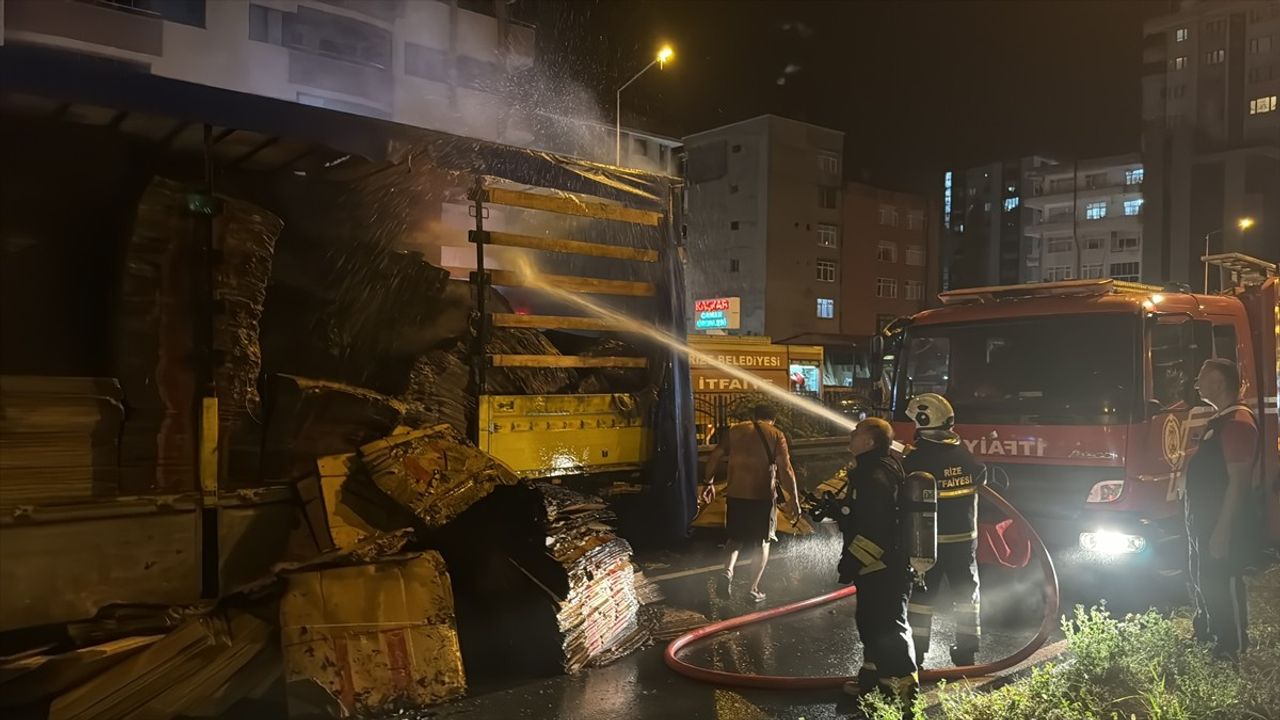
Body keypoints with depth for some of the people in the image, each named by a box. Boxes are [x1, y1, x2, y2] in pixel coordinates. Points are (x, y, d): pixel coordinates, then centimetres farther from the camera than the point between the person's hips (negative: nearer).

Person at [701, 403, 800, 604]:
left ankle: (728, 570, -5)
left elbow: (714, 457, 4)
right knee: (763, 542, 16)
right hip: (763, 496, -2)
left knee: (736, 537, 21)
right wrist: (794, 499, -6)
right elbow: (785, 469, -10)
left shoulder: (734, 430, 6)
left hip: (735, 494, 2)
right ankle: (754, 589, 15)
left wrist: (709, 483, 15)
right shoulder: (776, 435, -2)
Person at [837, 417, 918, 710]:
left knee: (890, 628, -4)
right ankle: (873, 677, 34)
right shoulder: (869, 469, 10)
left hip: (885, 569, -11)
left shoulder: (877, 476, -24)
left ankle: (903, 687, 3)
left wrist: (851, 561, -20)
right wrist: (833, 507, 17)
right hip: (874, 567, 11)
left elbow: (874, 530, -28)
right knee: (870, 621, 21)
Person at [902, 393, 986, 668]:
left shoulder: (915, 460, -17)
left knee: (921, 594, 6)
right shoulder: (965, 454, -1)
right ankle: (966, 651, 20)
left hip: (927, 539, -4)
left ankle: (916, 652, 10)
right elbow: (981, 479, 15)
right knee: (965, 592, 14)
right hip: (964, 537, 4)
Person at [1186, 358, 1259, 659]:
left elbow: (1238, 481, -23)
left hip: (1222, 526, -10)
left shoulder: (1238, 422, -20)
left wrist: (1222, 531, -23)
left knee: (1224, 587, -1)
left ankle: (1233, 651, 11)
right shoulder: (1219, 420, 13)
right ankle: (1207, 636, 35)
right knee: (1204, 583, 20)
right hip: (1203, 523, 10)